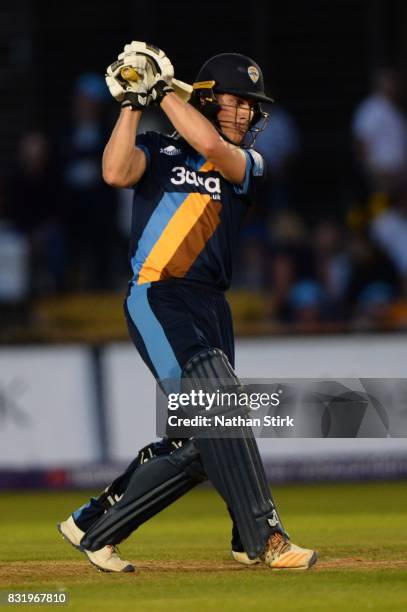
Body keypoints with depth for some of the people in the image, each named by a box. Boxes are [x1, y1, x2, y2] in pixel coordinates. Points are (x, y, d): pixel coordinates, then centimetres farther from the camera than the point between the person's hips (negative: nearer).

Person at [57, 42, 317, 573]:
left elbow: (210, 145, -8)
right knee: (221, 408, -23)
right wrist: (134, 103, -9)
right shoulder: (159, 151, 8)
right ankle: (264, 539, -28)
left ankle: (94, 526, 19)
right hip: (159, 299, -6)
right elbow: (116, 173, -14)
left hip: (212, 308, 6)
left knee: (196, 446, 5)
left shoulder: (249, 164, 15)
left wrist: (164, 90, -2)